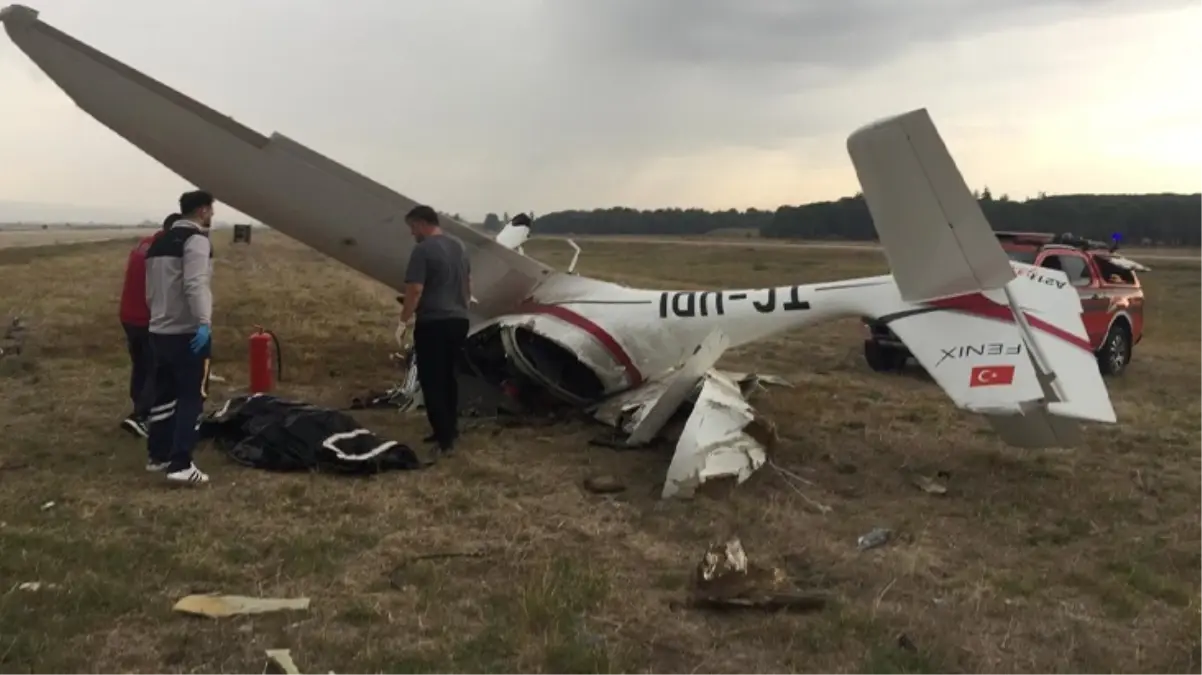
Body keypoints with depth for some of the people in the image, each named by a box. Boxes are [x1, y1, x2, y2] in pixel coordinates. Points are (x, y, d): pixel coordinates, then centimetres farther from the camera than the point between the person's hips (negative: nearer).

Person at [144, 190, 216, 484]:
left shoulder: (159, 242, 17)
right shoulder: (196, 239, -11)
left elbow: (150, 289, 20)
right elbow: (195, 285, -25)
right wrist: (204, 322, -32)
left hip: (159, 330, 9)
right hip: (188, 332, -9)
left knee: (163, 395, 17)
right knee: (191, 397, -6)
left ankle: (158, 455, 26)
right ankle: (181, 464, -11)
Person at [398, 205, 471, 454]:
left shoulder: (423, 249, -13)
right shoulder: (459, 246, 13)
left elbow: (415, 290, -19)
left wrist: (404, 320, -9)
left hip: (432, 323, -8)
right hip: (459, 320, 8)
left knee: (431, 381, -2)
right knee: (449, 377, 17)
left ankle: (444, 436, -5)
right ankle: (451, 429, 24)